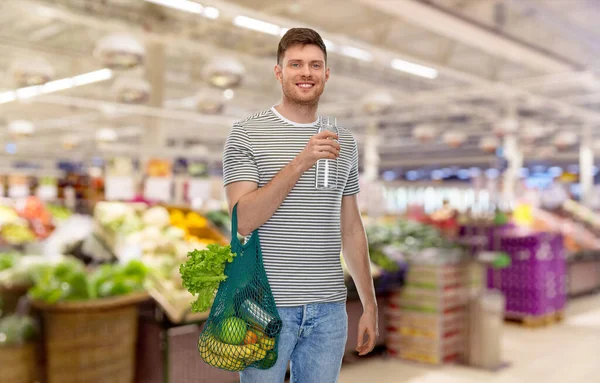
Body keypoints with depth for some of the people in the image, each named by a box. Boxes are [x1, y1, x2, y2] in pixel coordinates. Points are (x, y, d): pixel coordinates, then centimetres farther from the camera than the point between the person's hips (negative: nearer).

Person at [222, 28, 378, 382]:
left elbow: (351, 229, 13)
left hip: (329, 309, 4)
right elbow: (244, 219, -13)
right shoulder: (246, 134, -2)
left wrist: (370, 305, 11)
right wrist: (299, 163, -22)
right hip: (267, 306, -3)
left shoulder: (344, 142, 11)